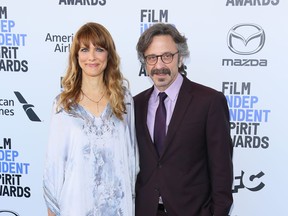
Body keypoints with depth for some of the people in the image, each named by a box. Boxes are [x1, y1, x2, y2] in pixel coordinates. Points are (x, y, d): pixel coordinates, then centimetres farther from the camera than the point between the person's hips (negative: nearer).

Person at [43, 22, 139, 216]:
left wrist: (132, 198, 5)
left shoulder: (124, 99, -2)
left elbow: (132, 153, 3)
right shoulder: (64, 103, -5)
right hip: (76, 200, -1)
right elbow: (54, 161, -1)